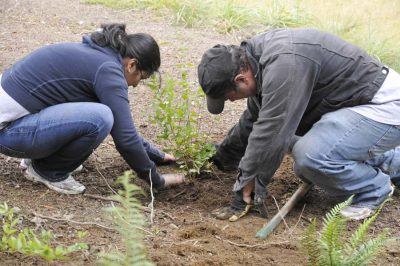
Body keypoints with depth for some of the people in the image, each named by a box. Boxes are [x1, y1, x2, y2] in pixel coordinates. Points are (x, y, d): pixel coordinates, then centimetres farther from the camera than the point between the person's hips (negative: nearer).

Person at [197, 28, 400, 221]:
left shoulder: (283, 64, -29)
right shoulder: (259, 55, 4)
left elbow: (271, 133, -28)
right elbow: (253, 119, 19)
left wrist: (246, 188, -18)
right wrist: (222, 158, 26)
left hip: (384, 106, -10)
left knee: (310, 156, -26)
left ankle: (374, 188, 2)